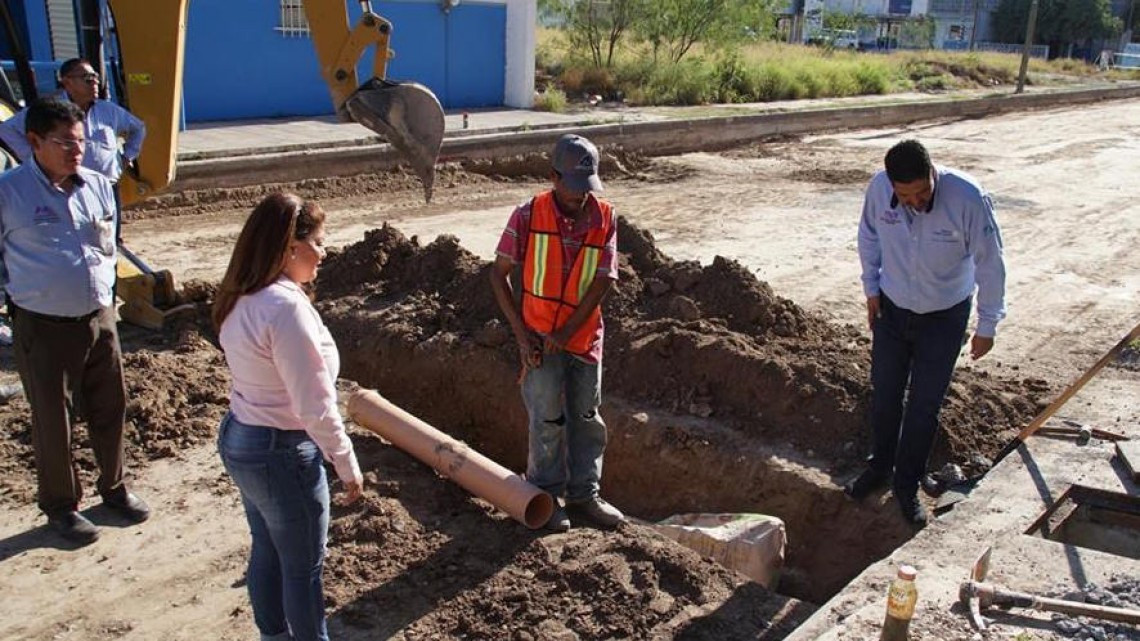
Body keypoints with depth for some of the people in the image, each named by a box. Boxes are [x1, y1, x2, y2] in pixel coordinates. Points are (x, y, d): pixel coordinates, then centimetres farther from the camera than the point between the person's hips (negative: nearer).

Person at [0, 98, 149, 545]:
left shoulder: (98, 185, 3)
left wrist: (106, 239, 2)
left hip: (99, 317, 4)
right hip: (43, 327, -4)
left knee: (110, 408, 15)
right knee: (52, 421, 9)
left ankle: (113, 487, 37)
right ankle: (60, 506, 27)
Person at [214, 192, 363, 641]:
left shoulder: (241, 299, 2)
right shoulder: (285, 307, -26)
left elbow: (266, 378, 7)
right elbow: (315, 406, -24)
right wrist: (347, 464, -13)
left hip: (238, 438, 9)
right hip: (282, 454, -9)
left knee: (267, 550, 23)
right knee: (304, 565, 11)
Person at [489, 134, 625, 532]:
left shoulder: (604, 217, -4)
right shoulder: (528, 215, -10)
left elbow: (603, 281, -9)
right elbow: (499, 274, -6)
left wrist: (566, 332, -15)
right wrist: (521, 333, -12)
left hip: (584, 335, 3)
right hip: (540, 336, -3)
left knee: (587, 418, 13)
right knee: (547, 420, 1)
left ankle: (584, 494, 28)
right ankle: (546, 495, 19)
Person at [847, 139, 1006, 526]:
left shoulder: (968, 198, -28)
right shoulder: (879, 188, -19)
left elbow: (990, 263, -17)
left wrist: (987, 326, -11)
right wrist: (872, 289, 3)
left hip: (944, 317, -2)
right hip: (891, 308, 3)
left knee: (925, 405, 7)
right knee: (883, 394, 14)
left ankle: (908, 484, 25)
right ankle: (880, 466, 36)